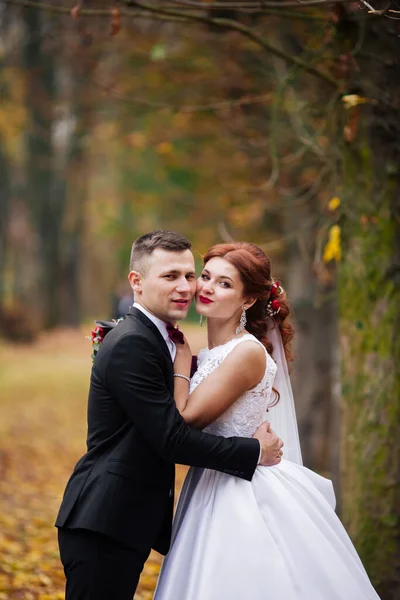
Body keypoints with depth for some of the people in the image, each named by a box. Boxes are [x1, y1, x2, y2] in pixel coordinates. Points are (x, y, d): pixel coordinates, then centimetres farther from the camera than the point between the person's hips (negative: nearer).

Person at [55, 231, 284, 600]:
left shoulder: (159, 339, 15)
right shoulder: (131, 344, -17)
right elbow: (172, 439, -20)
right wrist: (255, 452, -10)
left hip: (124, 525, 10)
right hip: (102, 528, -10)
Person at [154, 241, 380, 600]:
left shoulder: (248, 352, -16)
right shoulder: (210, 356, 10)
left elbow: (186, 419, -18)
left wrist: (181, 352, -7)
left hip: (247, 499, -8)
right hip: (213, 493, 8)